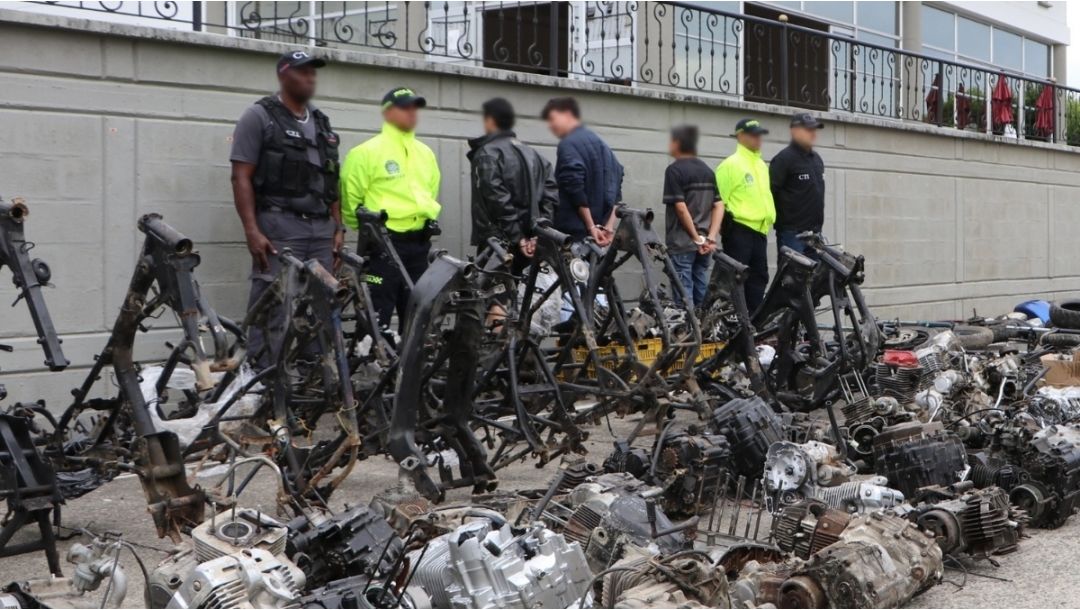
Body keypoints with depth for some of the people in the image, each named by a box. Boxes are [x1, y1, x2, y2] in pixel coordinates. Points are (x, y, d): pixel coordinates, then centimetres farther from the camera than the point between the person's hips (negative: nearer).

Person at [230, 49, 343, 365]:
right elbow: (241, 177, -5)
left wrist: (338, 227, 12)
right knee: (272, 308, -9)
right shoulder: (259, 117, 1)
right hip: (279, 227, -6)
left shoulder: (321, 123, 20)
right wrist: (252, 231, -14)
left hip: (321, 229, 6)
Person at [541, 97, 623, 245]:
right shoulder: (600, 143, 19)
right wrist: (609, 226, 7)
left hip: (572, 233, -9)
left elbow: (576, 190, -17)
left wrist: (591, 226, -14)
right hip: (598, 230, 9)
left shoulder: (568, 145, -9)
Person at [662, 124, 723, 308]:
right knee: (702, 295, 12)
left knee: (684, 298, -4)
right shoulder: (707, 170, 11)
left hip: (682, 244, -6)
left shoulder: (674, 170, -8)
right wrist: (710, 238, -1)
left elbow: (681, 208, -16)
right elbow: (719, 206, 5)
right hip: (704, 245, 6)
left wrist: (697, 238, -11)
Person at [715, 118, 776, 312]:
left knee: (758, 278, 11)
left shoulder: (762, 165, 17)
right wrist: (724, 226, -12)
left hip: (760, 231, 8)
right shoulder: (730, 165, -8)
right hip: (739, 230, -8)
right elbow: (719, 200, -10)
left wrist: (770, 217, 21)